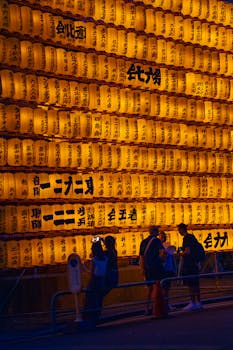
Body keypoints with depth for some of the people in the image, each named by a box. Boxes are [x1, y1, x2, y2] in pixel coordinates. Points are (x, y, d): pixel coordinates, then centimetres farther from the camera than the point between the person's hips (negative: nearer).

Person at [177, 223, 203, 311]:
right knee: (195, 283, 12)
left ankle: (192, 303, -6)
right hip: (194, 263, 9)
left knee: (190, 284, -6)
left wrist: (181, 253, -4)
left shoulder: (186, 238, -14)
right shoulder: (192, 237, 15)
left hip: (188, 264, -9)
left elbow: (187, 252, -22)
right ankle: (198, 303, 16)